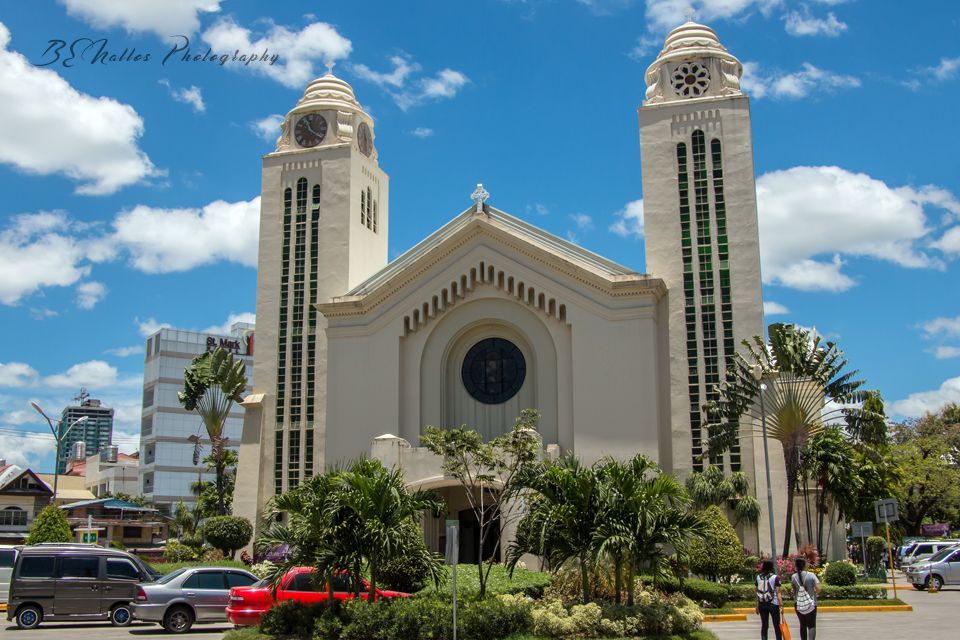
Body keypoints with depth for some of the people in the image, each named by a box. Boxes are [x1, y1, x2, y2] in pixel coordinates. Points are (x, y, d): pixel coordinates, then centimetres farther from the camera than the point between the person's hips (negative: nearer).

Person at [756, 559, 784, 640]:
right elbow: (778, 593, -11)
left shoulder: (758, 577, 2)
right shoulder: (775, 577, -9)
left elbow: (757, 592, 5)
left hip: (762, 605, 3)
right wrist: (781, 606, -9)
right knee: (777, 626, 8)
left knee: (764, 625, 9)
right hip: (773, 604, -3)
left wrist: (757, 606, 12)